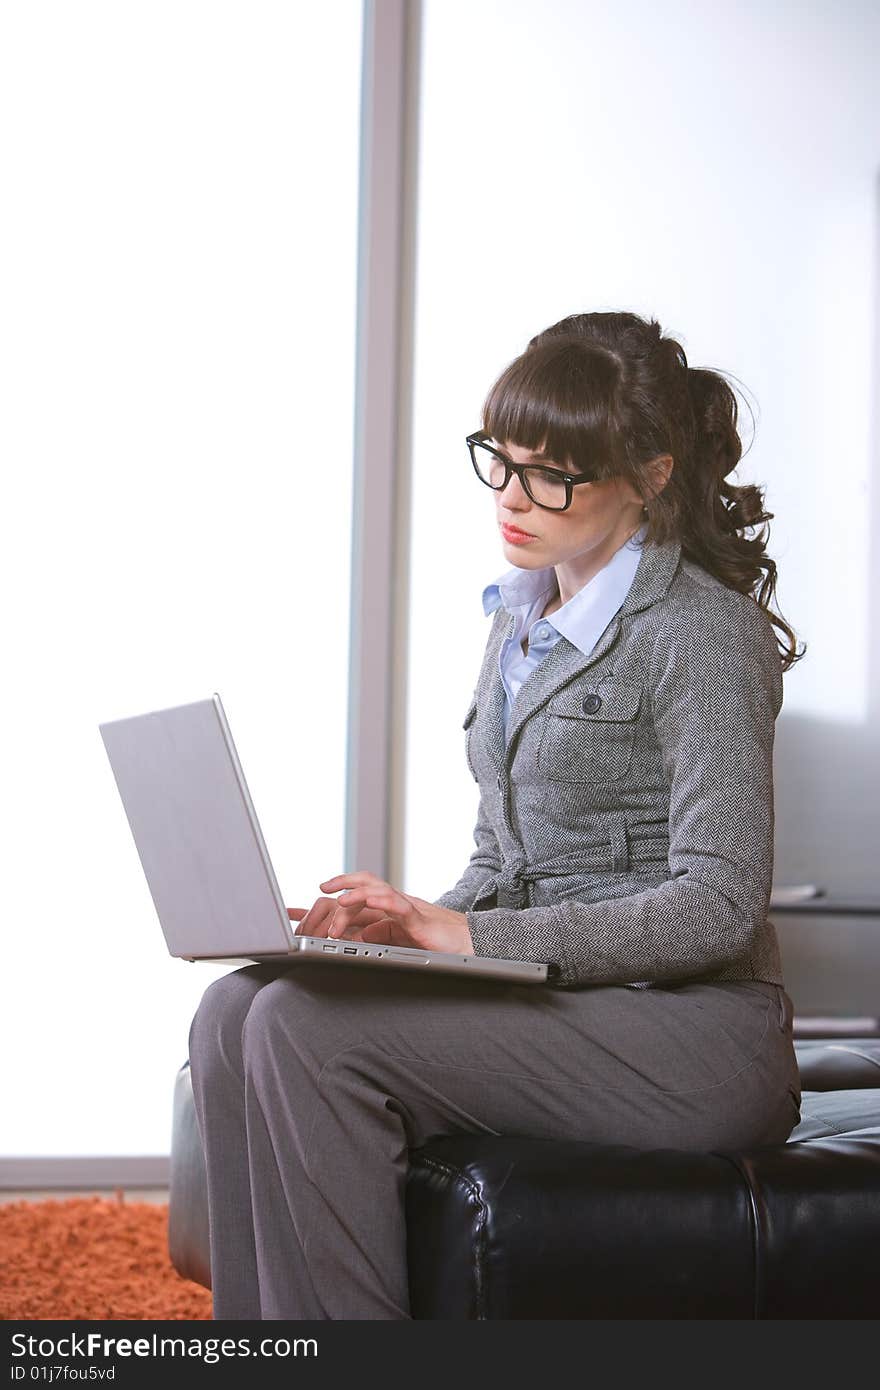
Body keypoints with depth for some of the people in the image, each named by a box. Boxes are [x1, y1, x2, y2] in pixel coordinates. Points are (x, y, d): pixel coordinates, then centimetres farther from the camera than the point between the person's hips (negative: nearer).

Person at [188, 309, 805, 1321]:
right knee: (235, 1012, -12)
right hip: (554, 1000, 8)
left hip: (693, 1035, -8)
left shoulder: (703, 633, -11)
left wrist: (476, 936, -21)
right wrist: (423, 924, -2)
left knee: (309, 1029, -24)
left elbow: (720, 906, -17)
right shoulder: (522, 614, 15)